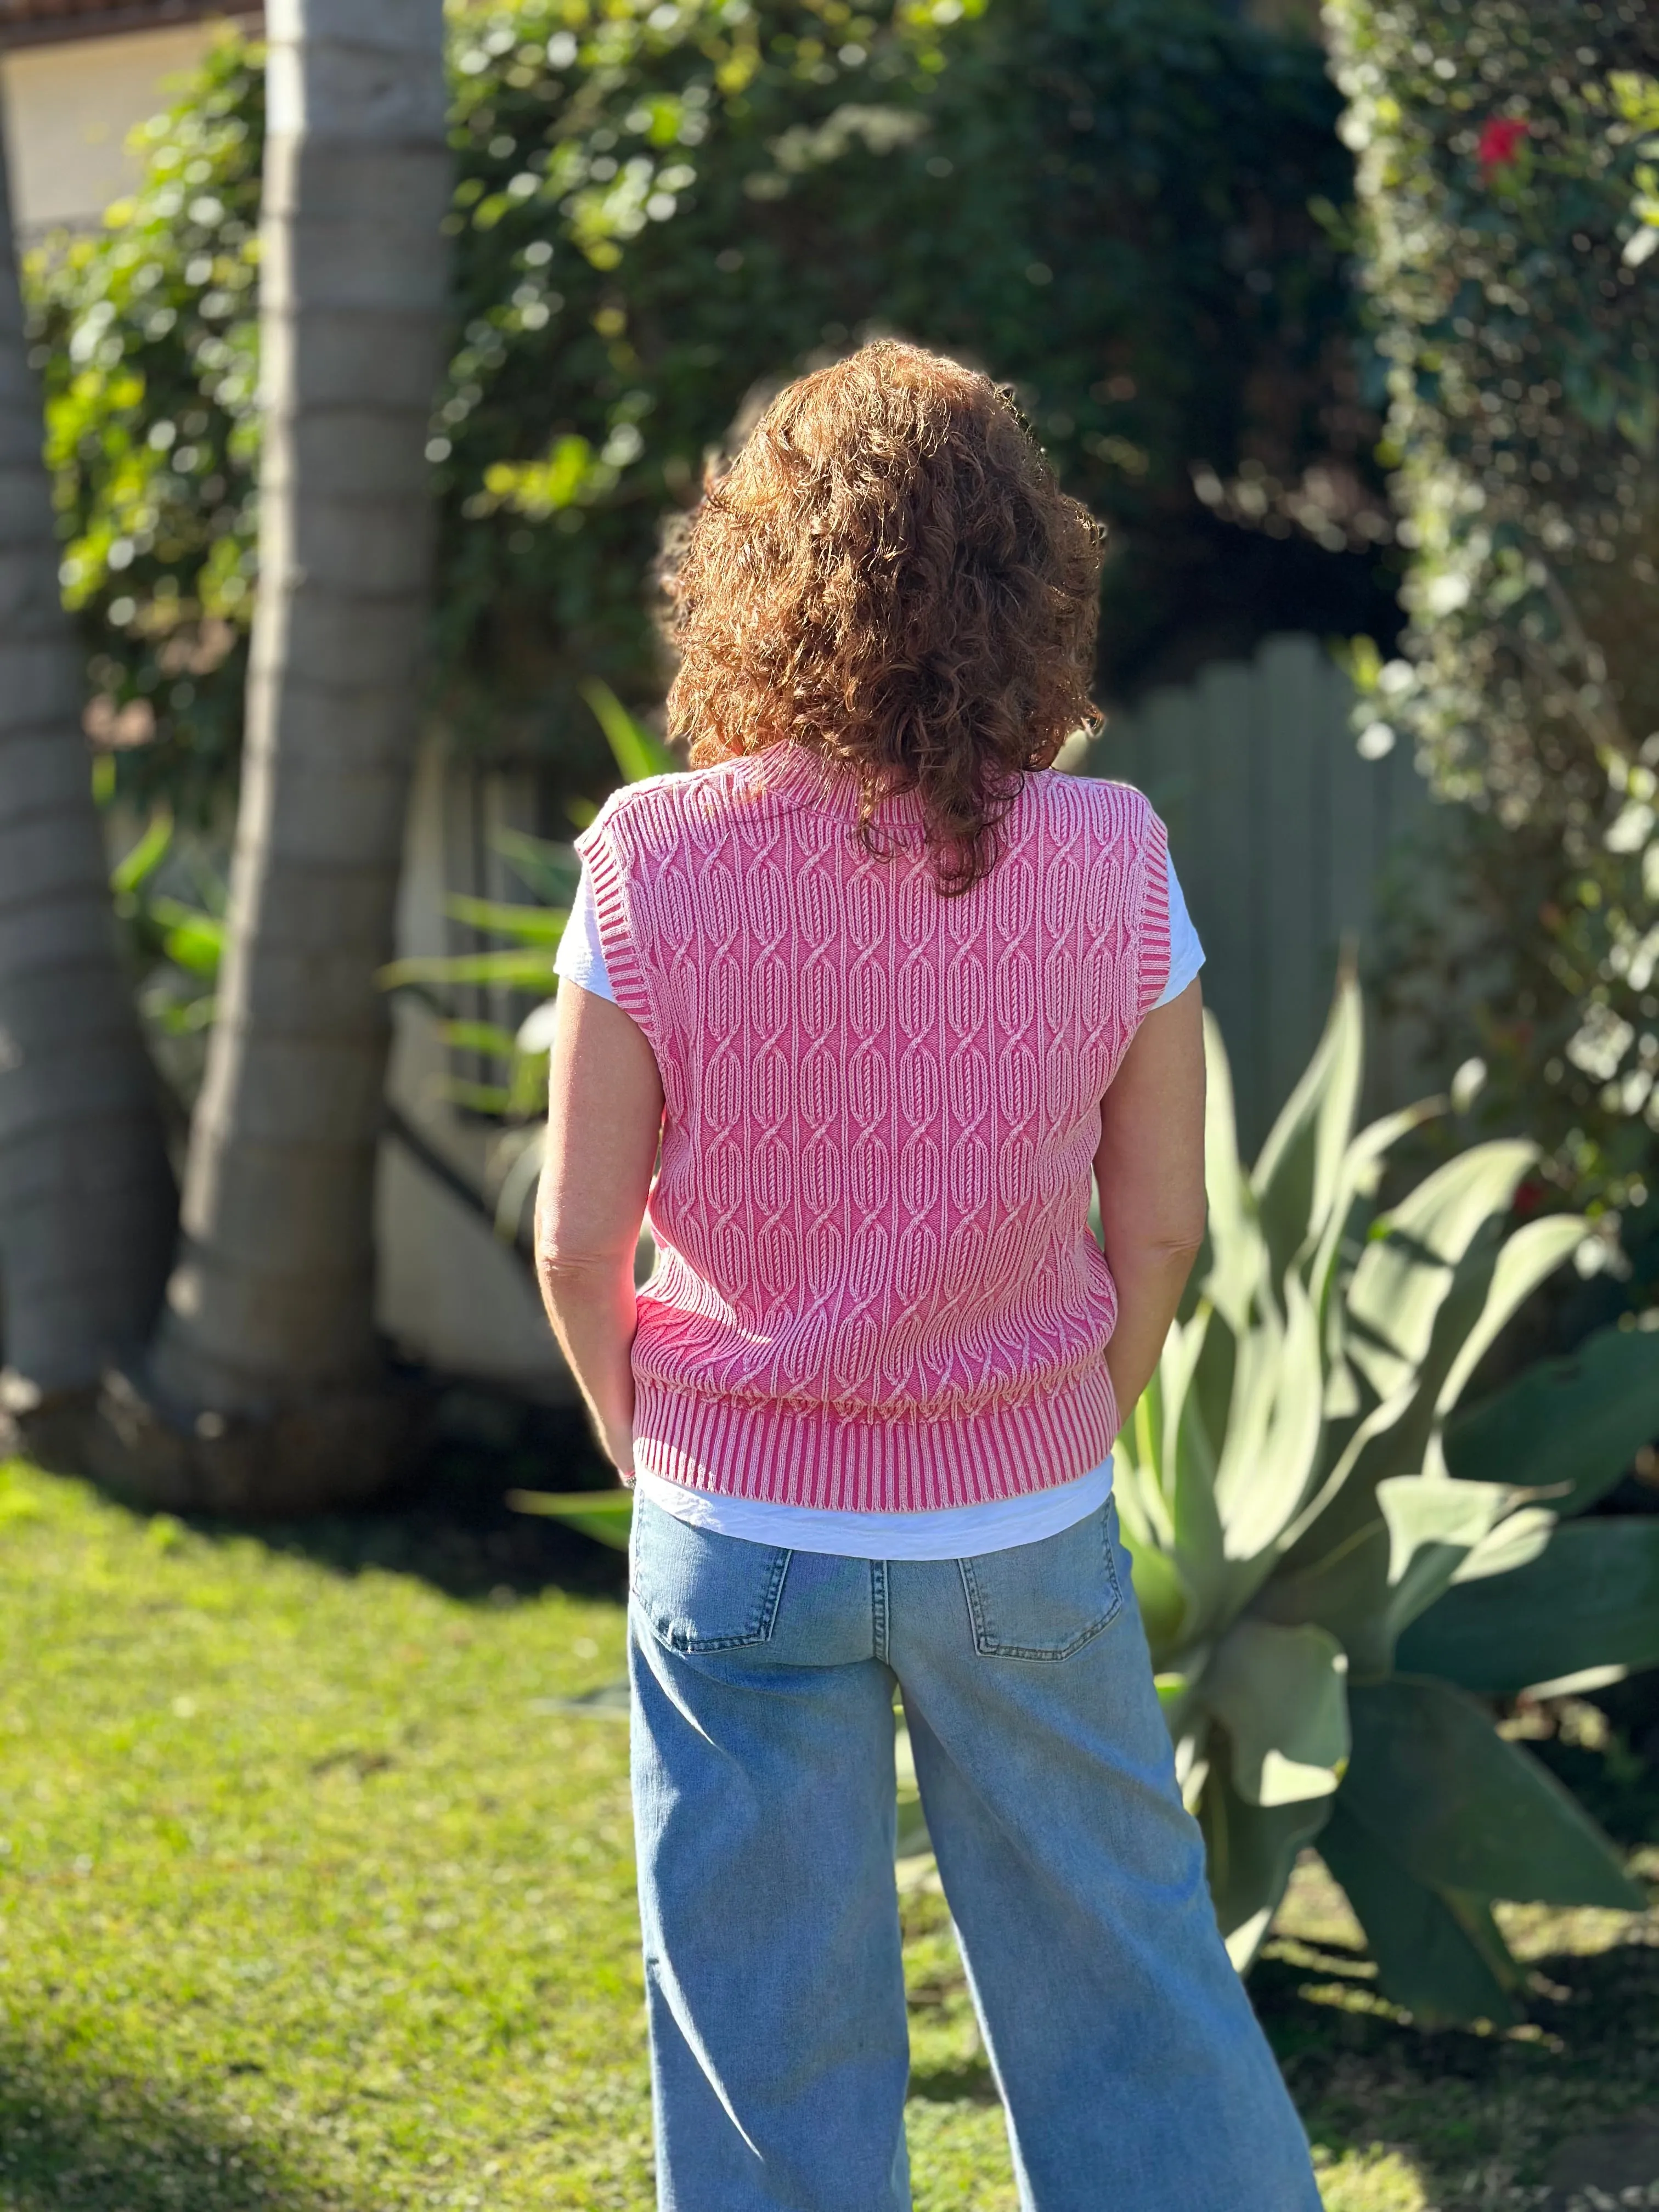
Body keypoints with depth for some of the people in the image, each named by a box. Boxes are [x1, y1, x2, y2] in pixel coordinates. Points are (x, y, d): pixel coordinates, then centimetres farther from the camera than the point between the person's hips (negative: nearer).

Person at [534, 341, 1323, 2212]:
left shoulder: (652, 864, -13)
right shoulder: (1113, 865, -10)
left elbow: (578, 1239, -9)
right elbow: (1158, 1224, -2)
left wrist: (640, 1433, 9)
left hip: (742, 1541, -1)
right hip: (1026, 1529, 1)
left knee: (767, 2019, 11)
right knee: (1117, 1979, 15)